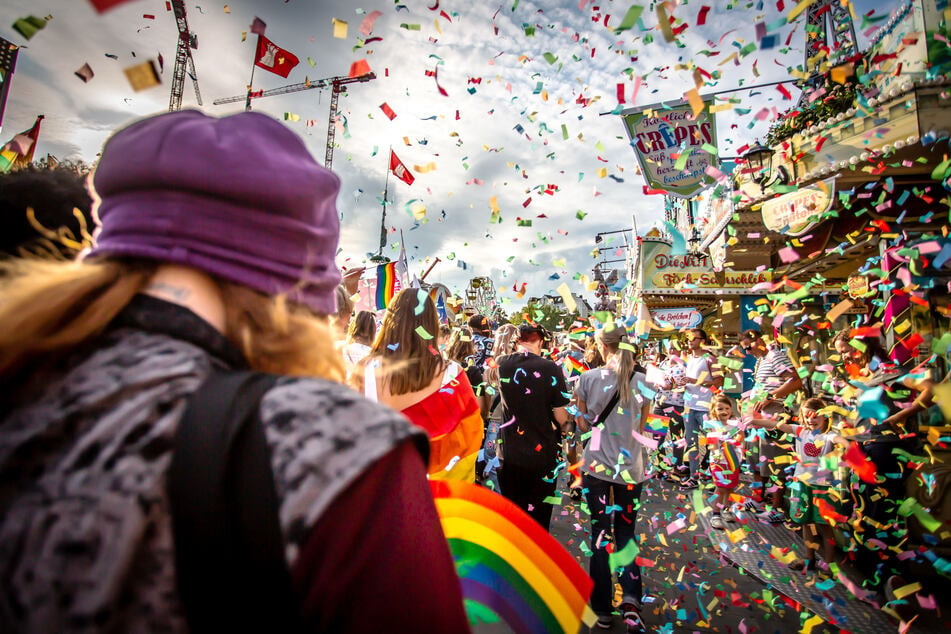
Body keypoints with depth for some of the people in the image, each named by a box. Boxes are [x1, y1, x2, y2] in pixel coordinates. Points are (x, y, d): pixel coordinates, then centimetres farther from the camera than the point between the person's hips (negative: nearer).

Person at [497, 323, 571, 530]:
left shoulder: (503, 365, -6)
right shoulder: (550, 369, -17)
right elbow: (560, 412, -11)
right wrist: (564, 428, 9)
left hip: (510, 453, 3)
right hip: (542, 454, -3)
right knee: (538, 513, 14)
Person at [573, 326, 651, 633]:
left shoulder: (588, 378, -8)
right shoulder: (642, 381, -2)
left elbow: (584, 426, 1)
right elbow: (641, 428, 9)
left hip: (597, 466, -2)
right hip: (630, 467, 2)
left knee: (600, 534, 10)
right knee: (626, 533, 17)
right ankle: (631, 600, 4)